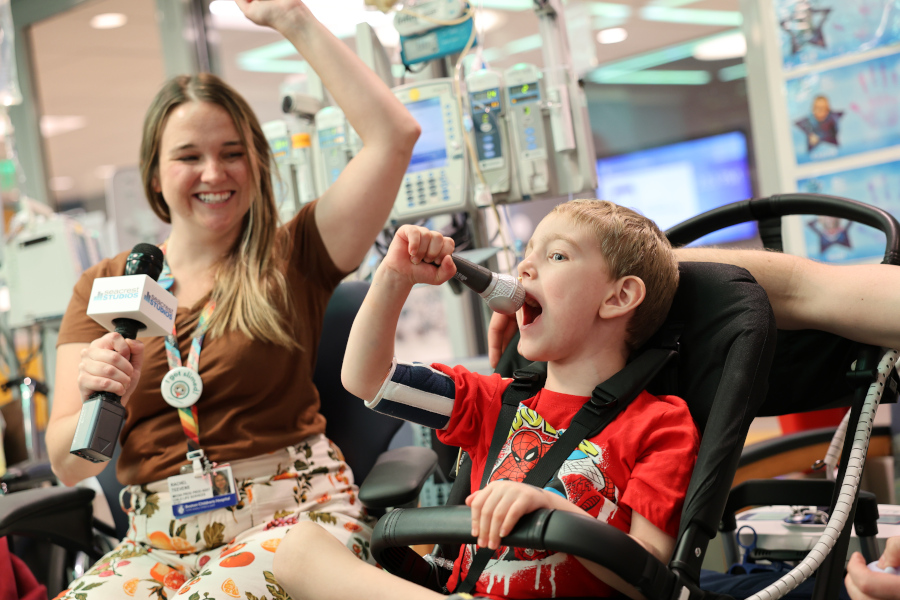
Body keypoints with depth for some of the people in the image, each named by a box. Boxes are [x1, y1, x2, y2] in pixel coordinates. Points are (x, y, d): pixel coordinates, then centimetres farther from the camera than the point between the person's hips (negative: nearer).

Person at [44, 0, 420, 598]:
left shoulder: (292, 257, 8)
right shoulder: (105, 285, 12)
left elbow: (394, 134, -4)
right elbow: (68, 465, 6)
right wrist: (97, 402, -17)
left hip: (293, 511, -2)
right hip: (157, 539, 2)